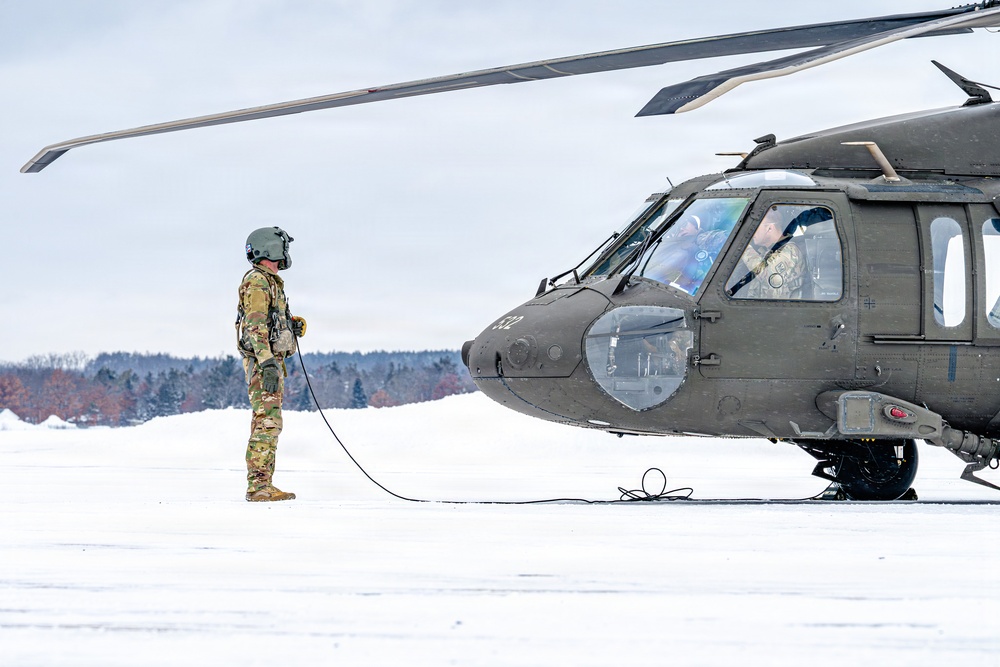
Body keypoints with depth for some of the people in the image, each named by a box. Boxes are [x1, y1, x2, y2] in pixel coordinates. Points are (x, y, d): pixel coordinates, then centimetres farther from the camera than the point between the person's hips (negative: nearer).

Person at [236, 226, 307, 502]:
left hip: (271, 361, 11)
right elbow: (255, 326, -20)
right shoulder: (257, 282, -12)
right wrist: (267, 363, -26)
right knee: (267, 422, -13)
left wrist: (292, 326, 13)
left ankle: (261, 486, 13)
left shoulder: (270, 282, 21)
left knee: (267, 423, 11)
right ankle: (259, 486, -15)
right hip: (262, 361, -11)